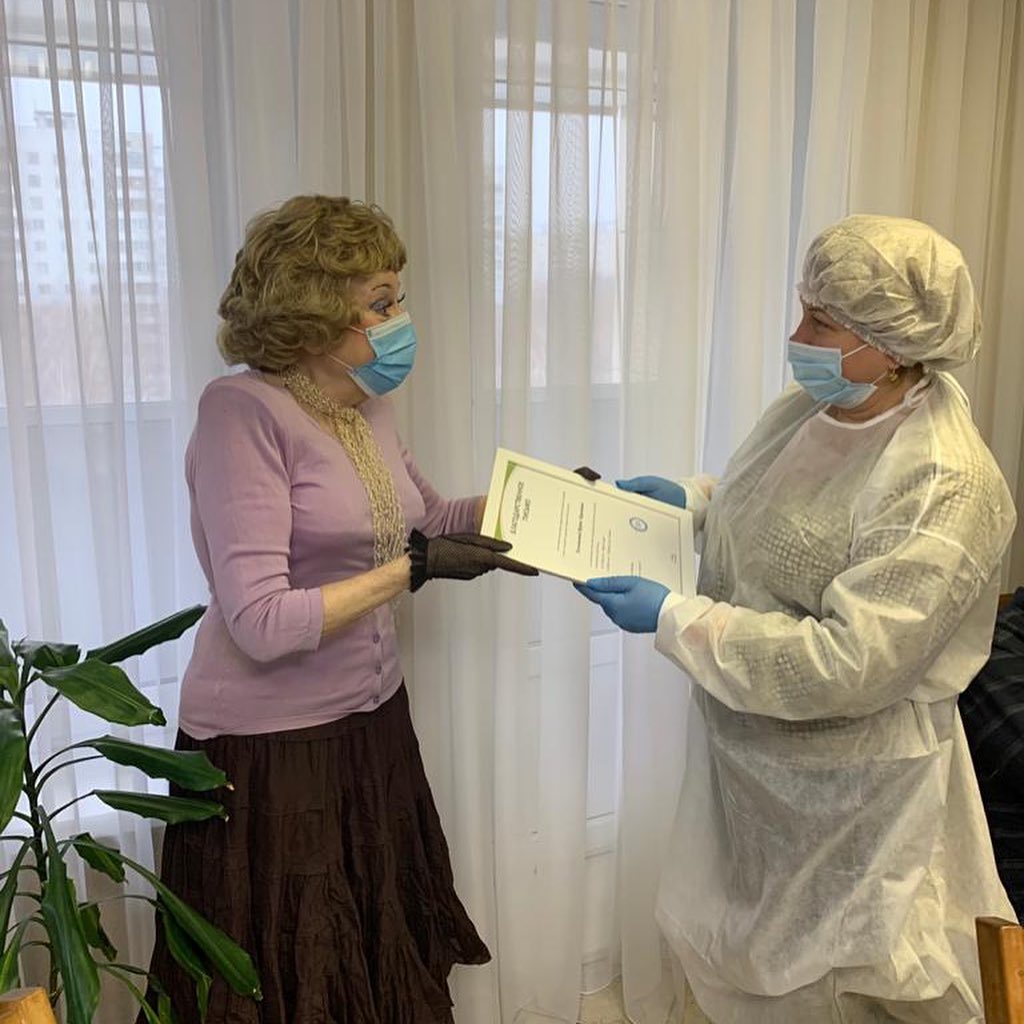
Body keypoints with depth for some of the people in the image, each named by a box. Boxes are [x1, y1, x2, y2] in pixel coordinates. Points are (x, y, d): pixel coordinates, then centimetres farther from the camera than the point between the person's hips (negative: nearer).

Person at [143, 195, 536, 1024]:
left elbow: (424, 515, 19)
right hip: (272, 751, -6)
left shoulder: (367, 405, 2)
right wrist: (415, 570, -22)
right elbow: (262, 624, -25)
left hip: (372, 720, 7)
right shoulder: (244, 411, -20)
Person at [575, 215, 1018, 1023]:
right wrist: (692, 498, 0)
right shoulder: (808, 409, -3)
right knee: (733, 954, 27)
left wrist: (672, 617, -28)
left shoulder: (944, 487, -28)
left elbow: (845, 666, -31)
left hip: (845, 788, -7)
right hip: (748, 751, 8)